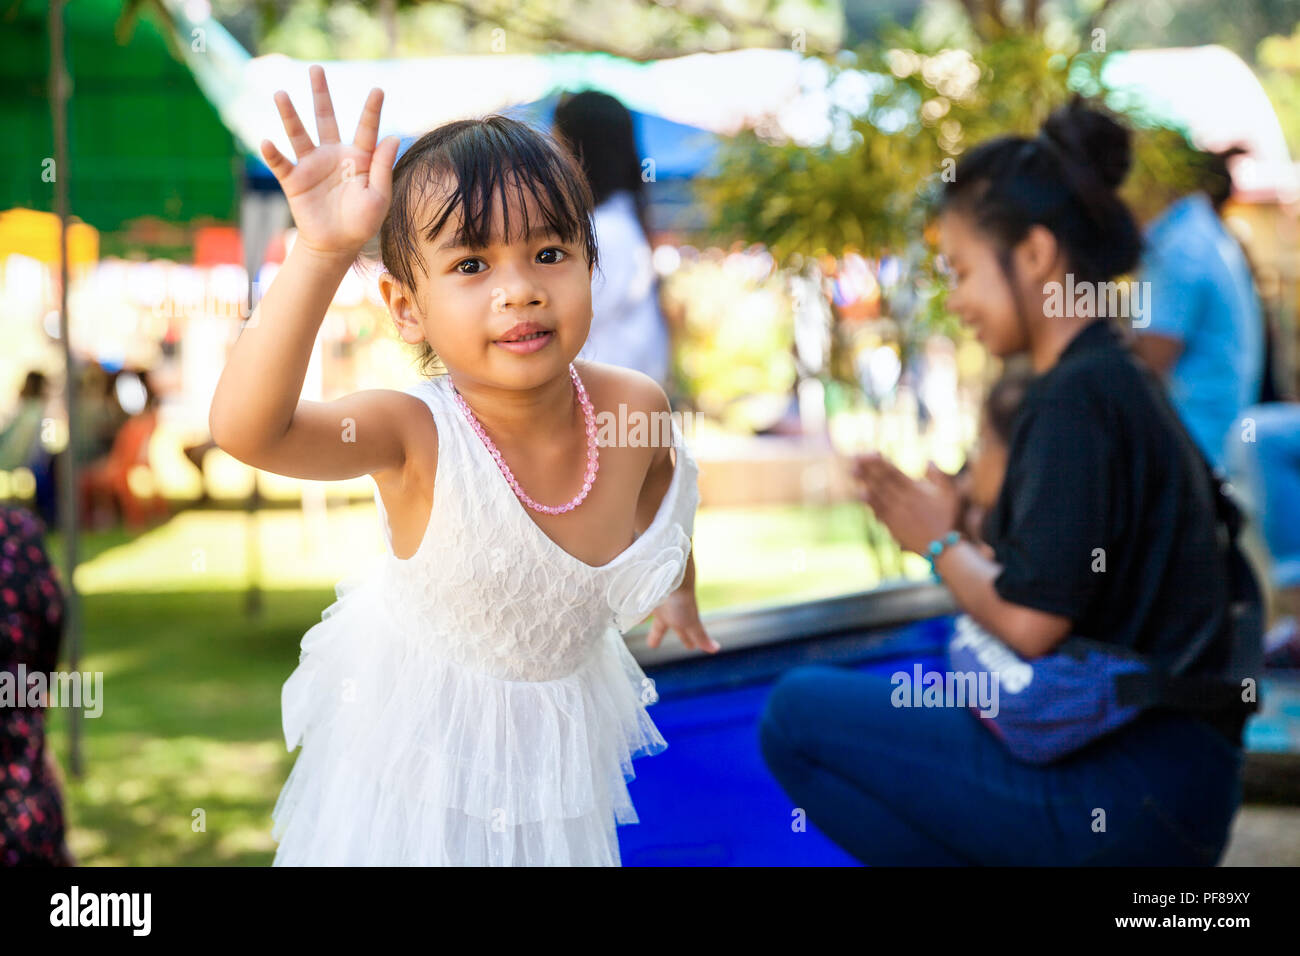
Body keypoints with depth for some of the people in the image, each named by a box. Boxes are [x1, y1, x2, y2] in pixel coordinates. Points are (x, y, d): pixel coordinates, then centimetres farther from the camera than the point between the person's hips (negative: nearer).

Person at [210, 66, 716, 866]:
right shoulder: (415, 436, -34)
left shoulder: (634, 407, -22)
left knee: (555, 842, 24)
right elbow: (245, 429, -52)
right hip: (421, 709, -4)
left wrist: (679, 584, 21)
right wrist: (322, 253, -61)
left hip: (568, 704, 4)